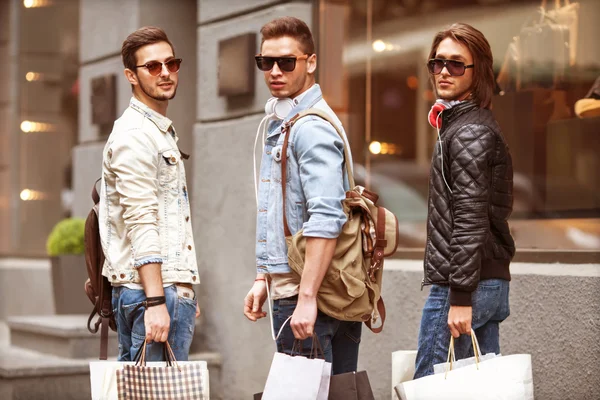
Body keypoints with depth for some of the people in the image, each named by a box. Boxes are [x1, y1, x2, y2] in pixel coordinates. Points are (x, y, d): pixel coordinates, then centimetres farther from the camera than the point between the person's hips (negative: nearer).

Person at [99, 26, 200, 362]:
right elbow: (141, 224, -19)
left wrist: (185, 292, 22)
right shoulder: (133, 136, -10)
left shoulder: (163, 132, 21)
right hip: (152, 288, -10)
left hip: (171, 287, 10)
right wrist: (155, 301, -24)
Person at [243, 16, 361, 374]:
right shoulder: (281, 124, 17)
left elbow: (326, 219, -24)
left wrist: (307, 297, -27)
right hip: (289, 285, 10)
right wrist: (264, 278, 21)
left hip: (305, 295, -10)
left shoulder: (311, 127, -14)